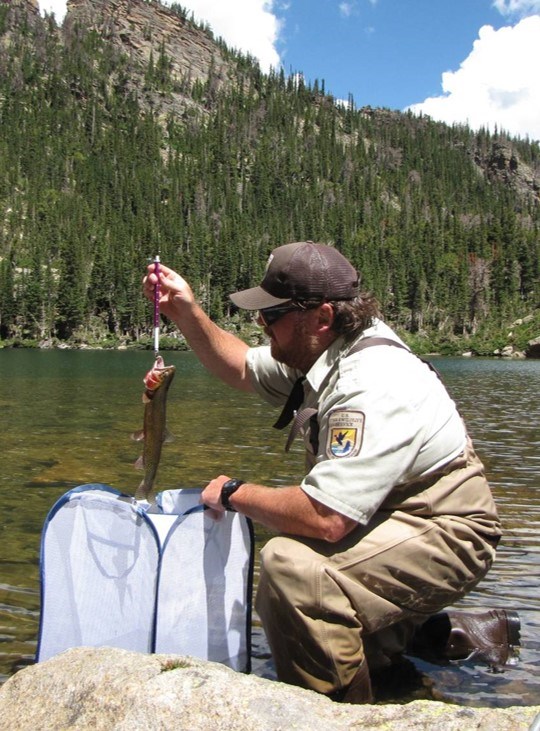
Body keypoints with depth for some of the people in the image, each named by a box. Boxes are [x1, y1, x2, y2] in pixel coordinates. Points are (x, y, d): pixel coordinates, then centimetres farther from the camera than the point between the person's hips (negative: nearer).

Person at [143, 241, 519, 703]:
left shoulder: (371, 387, -30)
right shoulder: (321, 353, 1)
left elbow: (325, 518, -36)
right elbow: (242, 369, 16)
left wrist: (235, 493, -20)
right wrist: (187, 313, 3)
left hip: (446, 535, -10)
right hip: (393, 519, 10)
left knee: (291, 565, -30)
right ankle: (441, 633, 23)